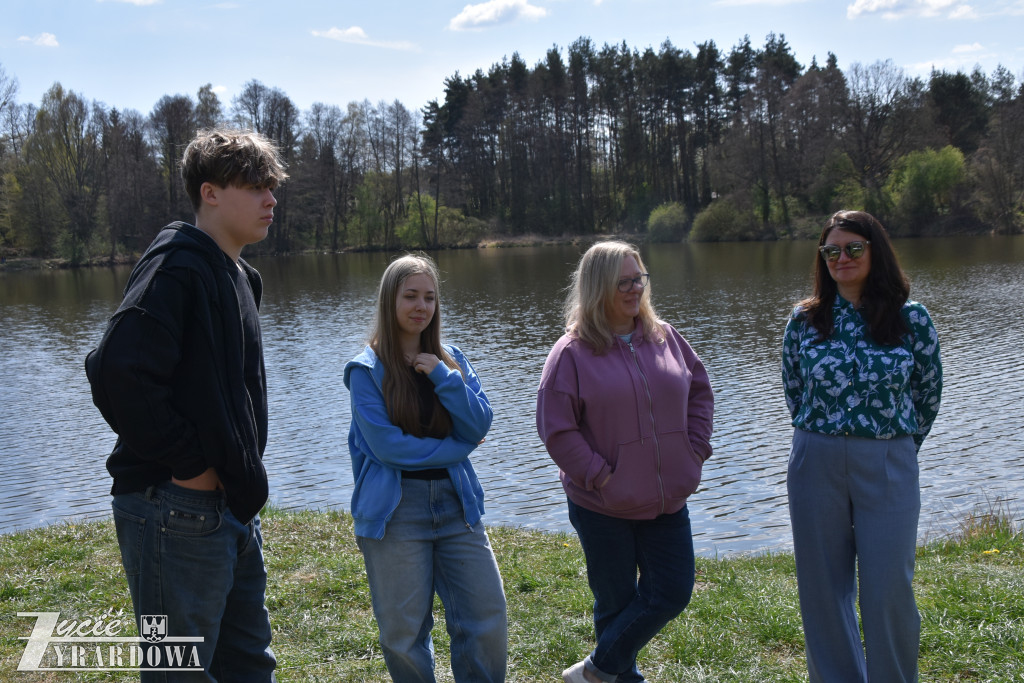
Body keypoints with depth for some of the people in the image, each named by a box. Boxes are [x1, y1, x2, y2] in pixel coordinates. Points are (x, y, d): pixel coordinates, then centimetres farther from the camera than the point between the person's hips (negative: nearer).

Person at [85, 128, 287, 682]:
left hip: (233, 507, 10)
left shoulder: (237, 277, 16)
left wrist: (243, 475, 11)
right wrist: (189, 465, -19)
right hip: (178, 511, -9)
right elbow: (119, 373, -27)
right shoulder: (177, 268, -14)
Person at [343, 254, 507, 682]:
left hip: (455, 503, 4)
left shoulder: (451, 360, 9)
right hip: (396, 512, -4)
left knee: (488, 621, 1)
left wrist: (443, 376, -12)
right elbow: (386, 445, -13)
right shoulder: (368, 369, -4)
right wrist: (456, 448, -6)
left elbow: (479, 426, -1)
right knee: (404, 635, 5)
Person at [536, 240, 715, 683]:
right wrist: (599, 475, -15)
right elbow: (556, 428, -12)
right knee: (617, 602, 9)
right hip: (603, 505, -5)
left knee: (673, 591, 6)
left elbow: (699, 390, 15)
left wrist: (695, 450, 4)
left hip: (667, 499, 5)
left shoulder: (664, 337, 4)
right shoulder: (573, 351, -10)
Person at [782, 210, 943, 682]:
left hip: (888, 467, -2)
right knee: (823, 588, 8)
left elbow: (928, 394, 7)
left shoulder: (912, 319, -3)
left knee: (888, 590, 0)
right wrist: (823, 439, 11)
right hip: (816, 464, 2)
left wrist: (894, 446, 12)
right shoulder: (804, 320, 1)